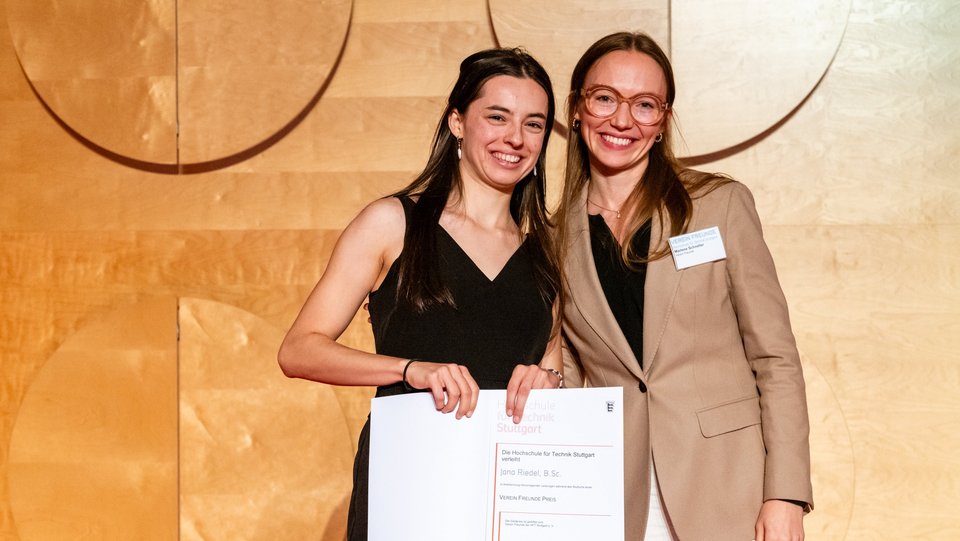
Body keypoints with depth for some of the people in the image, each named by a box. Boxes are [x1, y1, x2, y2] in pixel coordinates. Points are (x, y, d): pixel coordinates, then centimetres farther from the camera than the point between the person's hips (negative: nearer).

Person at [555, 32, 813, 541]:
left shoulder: (722, 203, 0)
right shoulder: (557, 239, 5)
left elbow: (775, 359, -1)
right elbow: (567, 385, 11)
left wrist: (785, 497, -8)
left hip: (725, 492, -1)